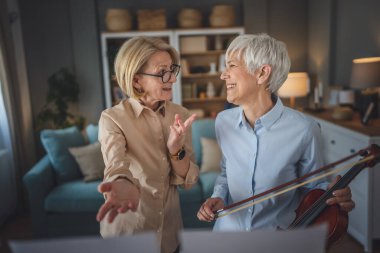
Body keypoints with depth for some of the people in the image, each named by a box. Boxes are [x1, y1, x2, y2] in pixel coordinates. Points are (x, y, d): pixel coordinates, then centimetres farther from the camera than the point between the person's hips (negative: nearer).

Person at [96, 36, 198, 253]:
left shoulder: (181, 115, -6)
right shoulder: (112, 118, -17)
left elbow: (189, 180, -6)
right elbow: (117, 165, -36)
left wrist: (176, 148, -25)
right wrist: (125, 185, -58)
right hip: (128, 228, -3)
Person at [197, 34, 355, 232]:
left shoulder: (304, 130, -20)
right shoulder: (223, 121, -8)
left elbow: (312, 186, -5)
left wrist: (332, 196, -25)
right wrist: (219, 196, -10)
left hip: (279, 241, -2)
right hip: (228, 229, 3)